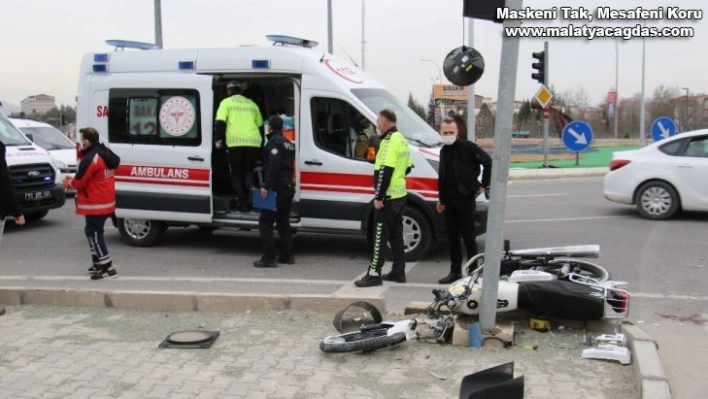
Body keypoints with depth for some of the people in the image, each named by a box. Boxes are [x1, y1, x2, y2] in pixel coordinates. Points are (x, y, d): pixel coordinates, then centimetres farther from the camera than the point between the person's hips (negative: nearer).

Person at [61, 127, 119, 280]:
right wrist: (73, 179, 12)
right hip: (105, 202, 10)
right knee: (92, 231, 21)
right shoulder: (104, 154, 10)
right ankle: (98, 263, 29)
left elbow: (79, 181, -15)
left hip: (95, 204, -10)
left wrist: (68, 183, 5)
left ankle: (108, 268, -7)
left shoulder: (90, 159, -21)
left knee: (94, 234, -5)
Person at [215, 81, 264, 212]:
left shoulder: (226, 102, 10)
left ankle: (242, 203, 3)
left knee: (236, 173, 10)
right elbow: (260, 125, 24)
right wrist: (261, 142, 32)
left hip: (235, 143, -3)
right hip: (253, 143, 3)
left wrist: (219, 139, 2)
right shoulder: (251, 103, 22)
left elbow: (220, 122, -4)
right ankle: (252, 188, -9)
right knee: (248, 170, 20)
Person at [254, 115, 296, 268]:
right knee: (283, 222, 17)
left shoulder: (274, 142, -11)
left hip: (276, 189, -9)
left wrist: (266, 186, -26)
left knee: (265, 222, -5)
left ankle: (269, 258, -9)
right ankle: (287, 255, 19)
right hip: (288, 188, 9)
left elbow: (273, 166, -23)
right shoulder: (288, 143, 18)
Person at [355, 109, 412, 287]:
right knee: (396, 234, 14)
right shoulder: (401, 139, 14)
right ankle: (398, 271, 19)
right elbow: (407, 167, 21)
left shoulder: (390, 141, -16)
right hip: (400, 195, 10)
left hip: (387, 197, -10)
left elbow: (385, 171, -23)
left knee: (380, 235, -7)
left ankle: (374, 274, -5)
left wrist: (378, 196, -21)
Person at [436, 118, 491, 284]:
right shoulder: (444, 151, 14)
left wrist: (483, 184, -8)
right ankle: (455, 271, 20)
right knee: (452, 237, 12)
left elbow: (488, 162, -12)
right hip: (449, 201, 7)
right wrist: (441, 200, 19)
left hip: (465, 199, -7)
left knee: (468, 237, -2)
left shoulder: (467, 147, -9)